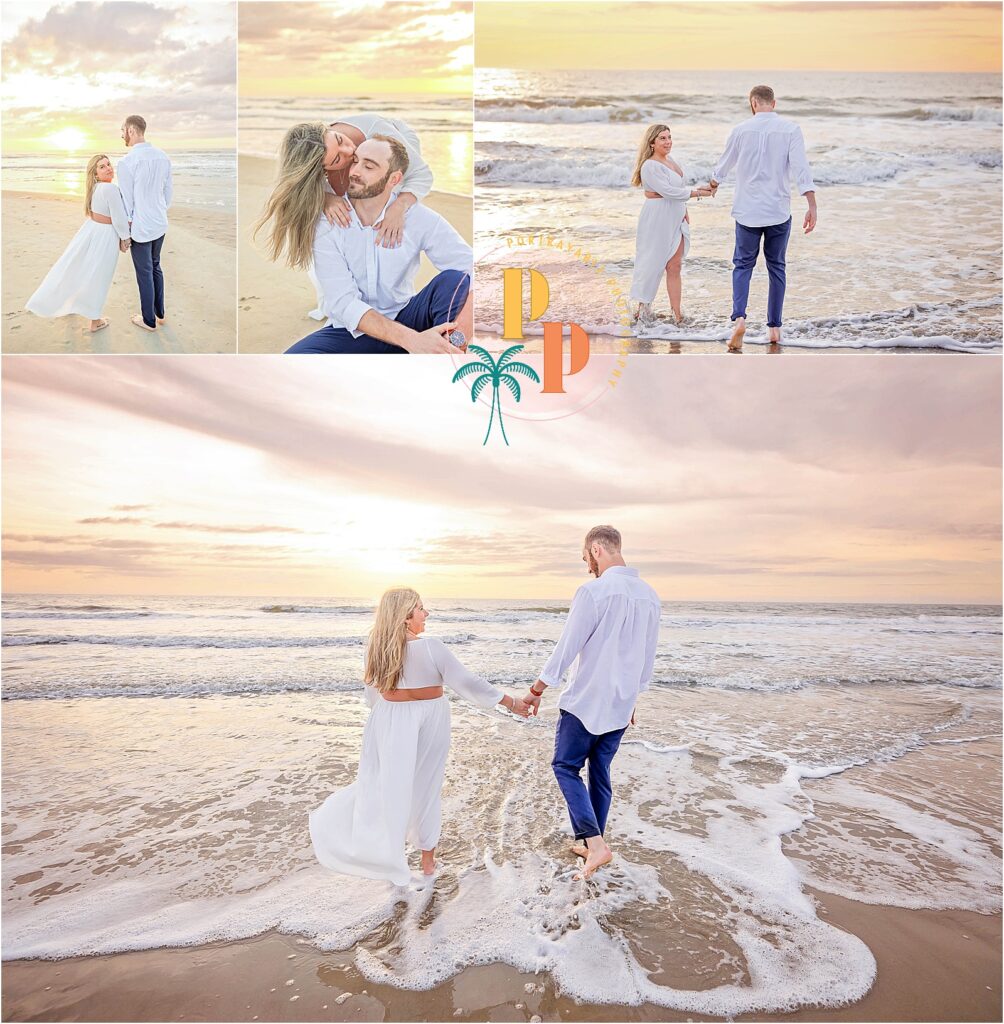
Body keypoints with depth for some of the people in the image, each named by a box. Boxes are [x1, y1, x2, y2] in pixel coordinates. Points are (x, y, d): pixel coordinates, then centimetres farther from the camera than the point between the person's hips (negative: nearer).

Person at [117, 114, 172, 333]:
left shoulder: (127, 162, -19)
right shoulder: (162, 156, -1)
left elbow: (127, 199, -13)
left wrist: (125, 228, 0)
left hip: (141, 227, -6)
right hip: (160, 224, 6)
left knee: (145, 274, 5)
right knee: (156, 267, 21)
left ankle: (149, 321, 17)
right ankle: (160, 313, 32)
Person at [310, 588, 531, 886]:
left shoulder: (376, 648, -6)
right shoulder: (430, 647, -21)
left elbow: (373, 693, 7)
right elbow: (467, 683, -17)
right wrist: (511, 702, -8)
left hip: (389, 723, 3)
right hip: (427, 724, -3)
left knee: (385, 783, 17)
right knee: (425, 788, 11)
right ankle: (428, 859, 25)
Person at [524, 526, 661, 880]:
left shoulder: (594, 591, -19)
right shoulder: (650, 596, 5)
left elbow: (567, 647, -15)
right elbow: (648, 659, 13)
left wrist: (537, 690, -3)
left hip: (585, 702, -7)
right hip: (621, 705, 7)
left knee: (566, 766, 8)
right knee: (600, 771, 17)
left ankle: (595, 841, -4)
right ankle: (590, 843, 27)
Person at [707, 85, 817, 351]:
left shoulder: (742, 130, 0)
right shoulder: (790, 129, -3)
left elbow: (724, 164, 16)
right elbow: (801, 168, -12)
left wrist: (713, 184, 37)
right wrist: (812, 206, -13)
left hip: (747, 211, 0)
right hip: (779, 212, 0)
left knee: (743, 264, 10)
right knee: (776, 267, 12)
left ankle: (739, 317, -14)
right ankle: (774, 327, 13)